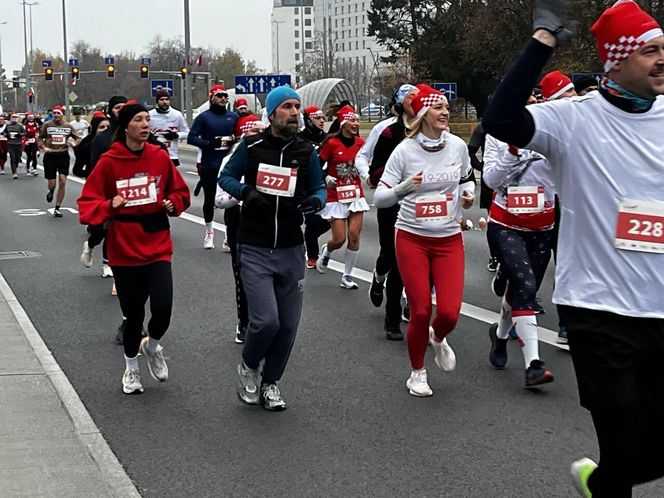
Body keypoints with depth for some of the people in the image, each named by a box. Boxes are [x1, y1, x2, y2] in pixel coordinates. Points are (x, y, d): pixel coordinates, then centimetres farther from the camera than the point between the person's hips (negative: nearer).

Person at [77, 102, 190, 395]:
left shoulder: (160, 157, 0)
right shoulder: (109, 162, -8)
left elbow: (180, 192, 14)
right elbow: (87, 205, -5)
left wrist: (173, 203, -6)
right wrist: (109, 207, -23)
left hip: (157, 247, 1)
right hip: (124, 251, -1)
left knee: (162, 309, -14)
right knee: (134, 315, 6)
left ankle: (152, 346, 21)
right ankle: (131, 368, 34)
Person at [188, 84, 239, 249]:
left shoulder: (233, 117, 7)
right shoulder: (204, 117, -1)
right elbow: (191, 137, -7)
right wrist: (209, 143, -19)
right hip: (209, 166, -2)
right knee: (209, 199, 10)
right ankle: (209, 233, 25)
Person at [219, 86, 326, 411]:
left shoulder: (306, 151, 2)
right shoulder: (251, 146, -4)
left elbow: (319, 188, 9)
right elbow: (226, 177, 7)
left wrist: (315, 201, -15)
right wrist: (246, 191, -14)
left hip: (291, 250, 3)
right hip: (254, 250, -3)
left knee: (288, 324, 7)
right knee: (266, 320, -14)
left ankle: (270, 382, 29)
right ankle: (248, 367, 17)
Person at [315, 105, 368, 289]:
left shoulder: (360, 142, 3)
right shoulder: (331, 143, -10)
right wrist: (326, 178, -20)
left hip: (356, 194, 4)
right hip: (335, 196, -4)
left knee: (354, 236, -4)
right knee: (339, 239, -5)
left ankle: (347, 276, 8)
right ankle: (326, 251, 32)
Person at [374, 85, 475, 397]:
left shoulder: (458, 146, -1)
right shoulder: (405, 150, -9)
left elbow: (467, 178, 19)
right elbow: (379, 198, -8)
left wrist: (468, 195, -2)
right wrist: (404, 187, -27)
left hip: (449, 239, 2)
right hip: (412, 239, -2)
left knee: (449, 312, -10)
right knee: (421, 312, -3)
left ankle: (438, 338, 28)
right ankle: (417, 373, 21)